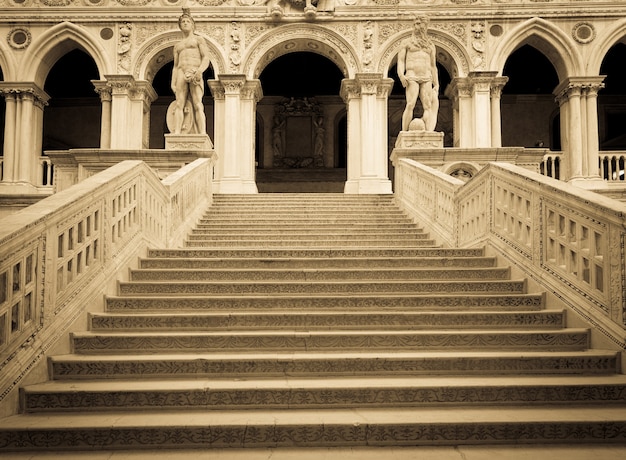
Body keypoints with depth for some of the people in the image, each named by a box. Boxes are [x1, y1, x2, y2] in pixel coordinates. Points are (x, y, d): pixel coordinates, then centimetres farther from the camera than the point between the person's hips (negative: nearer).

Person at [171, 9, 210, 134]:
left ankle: (203, 135, -30)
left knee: (198, 106, -18)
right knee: (179, 104, -13)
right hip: (181, 73, 4)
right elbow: (175, 67, 22)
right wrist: (173, 83, 6)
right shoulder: (177, 46, 29)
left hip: (195, 73, -4)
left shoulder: (199, 39, 17)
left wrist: (199, 71, -17)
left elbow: (206, 59, 3)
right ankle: (176, 134, -26)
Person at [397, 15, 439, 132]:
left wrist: (436, 85, 13)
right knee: (410, 105, -18)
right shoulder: (407, 42, 14)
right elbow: (400, 60, 6)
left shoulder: (430, 45, 22)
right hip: (412, 77, -3)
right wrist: (401, 75, -14)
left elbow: (433, 67, 21)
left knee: (428, 106, -9)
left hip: (426, 78, 3)